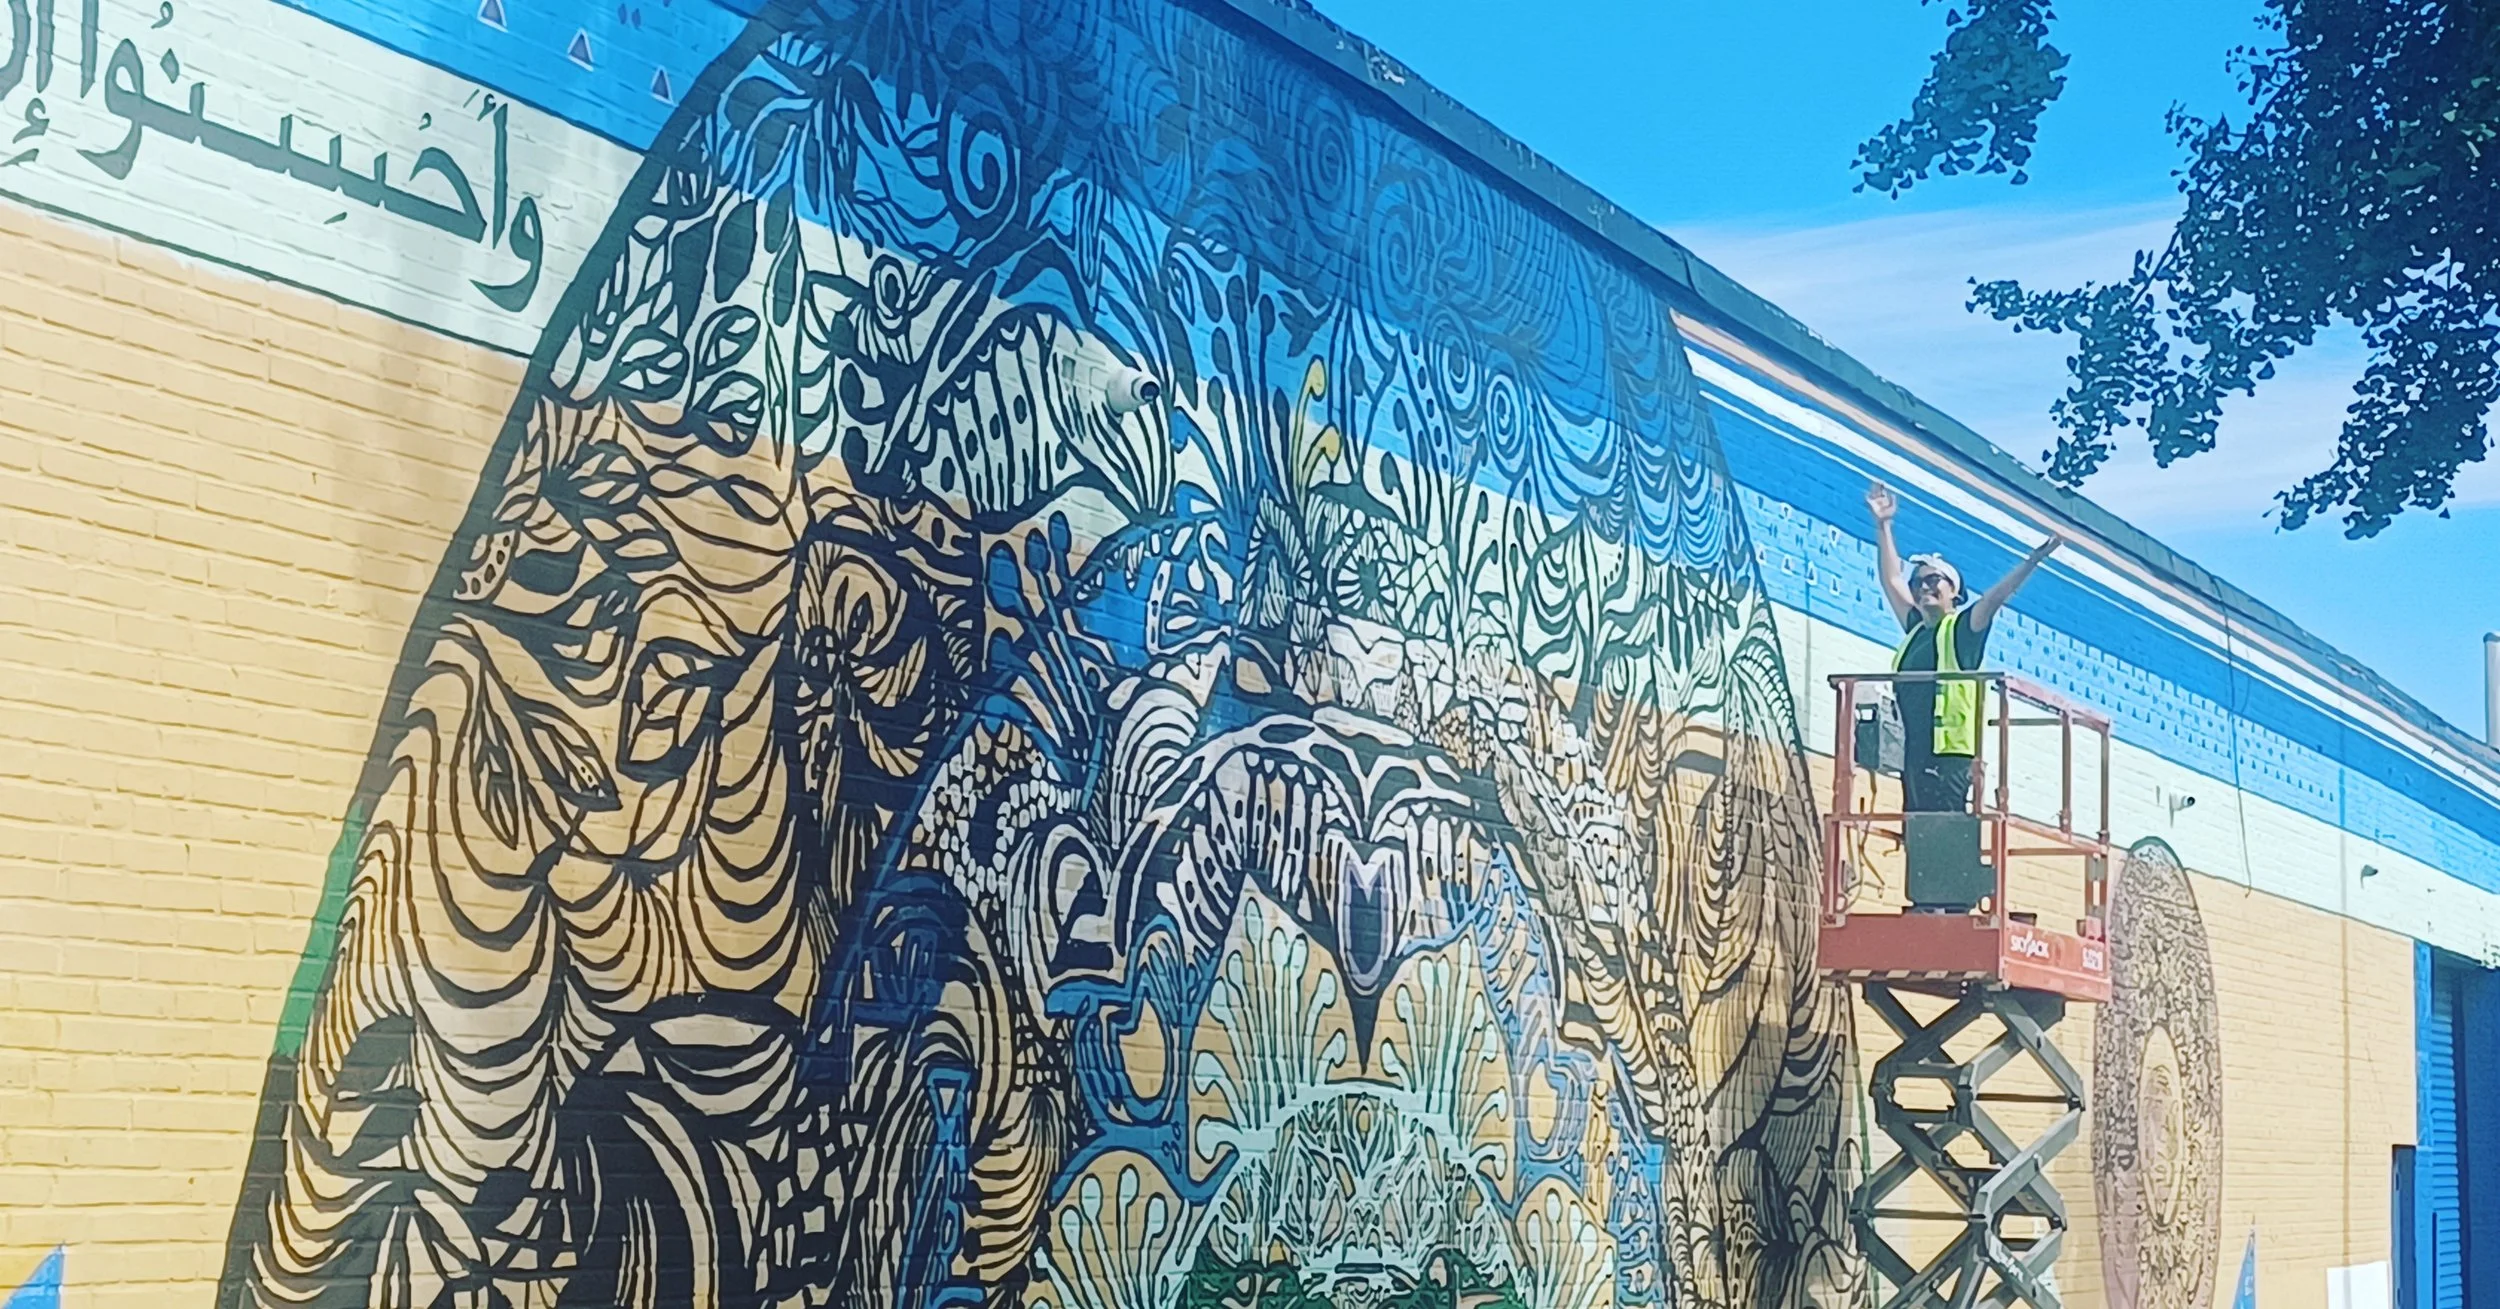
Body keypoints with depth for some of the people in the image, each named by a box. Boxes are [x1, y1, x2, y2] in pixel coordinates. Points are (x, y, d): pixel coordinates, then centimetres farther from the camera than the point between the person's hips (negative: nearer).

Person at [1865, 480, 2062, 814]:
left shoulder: (1963, 628, 2)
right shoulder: (1914, 629, 18)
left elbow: (1996, 597, -12)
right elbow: (1891, 580, 24)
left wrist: (2032, 560, -25)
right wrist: (1883, 526, 24)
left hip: (1950, 753, -7)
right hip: (1914, 753, 7)